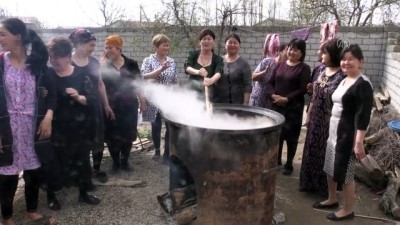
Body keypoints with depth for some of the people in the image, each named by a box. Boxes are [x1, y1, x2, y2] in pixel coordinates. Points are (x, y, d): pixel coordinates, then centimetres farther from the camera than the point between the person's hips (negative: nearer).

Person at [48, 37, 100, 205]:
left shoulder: (81, 75, -2)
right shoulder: (47, 75, -1)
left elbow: (92, 99, -4)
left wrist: (79, 97, -22)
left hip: (79, 127, 1)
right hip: (56, 127, -1)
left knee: (82, 159, 11)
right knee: (55, 161, 4)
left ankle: (83, 194, 29)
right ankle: (52, 195, 26)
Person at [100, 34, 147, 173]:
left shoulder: (131, 64, 1)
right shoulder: (104, 65, 0)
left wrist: (143, 102, 4)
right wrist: (103, 62, -17)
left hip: (129, 106, 1)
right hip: (111, 107, -1)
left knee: (128, 134, 8)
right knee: (112, 136, 4)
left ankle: (125, 161, 25)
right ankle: (115, 162, 20)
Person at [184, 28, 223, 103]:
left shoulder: (218, 59, 0)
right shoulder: (193, 55, 4)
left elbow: (218, 73, -19)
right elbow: (187, 68, -13)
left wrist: (211, 80, -42)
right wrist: (197, 72, -35)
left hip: (208, 96, -1)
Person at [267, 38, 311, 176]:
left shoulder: (304, 68, -3)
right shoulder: (280, 65, 11)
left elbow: (303, 89, -11)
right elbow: (270, 83, 9)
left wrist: (286, 99, -18)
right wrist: (273, 95, -10)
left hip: (293, 108, -4)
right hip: (276, 106, 4)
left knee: (291, 136, 3)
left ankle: (289, 165, 17)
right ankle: (277, 161, 25)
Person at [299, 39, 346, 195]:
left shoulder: (342, 76, -18)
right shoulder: (322, 71, 5)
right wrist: (308, 115, 12)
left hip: (330, 122, -7)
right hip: (316, 120, 7)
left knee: (326, 154, 7)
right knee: (312, 152, 16)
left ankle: (326, 187, 26)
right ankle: (311, 183, 33)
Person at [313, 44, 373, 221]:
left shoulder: (363, 84, -15)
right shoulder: (344, 81, 11)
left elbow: (363, 115, -20)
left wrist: (359, 142, -23)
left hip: (348, 133, -9)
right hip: (333, 130, 9)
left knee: (344, 171, 1)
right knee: (330, 167, 17)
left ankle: (348, 210, 19)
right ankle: (332, 199, 36)